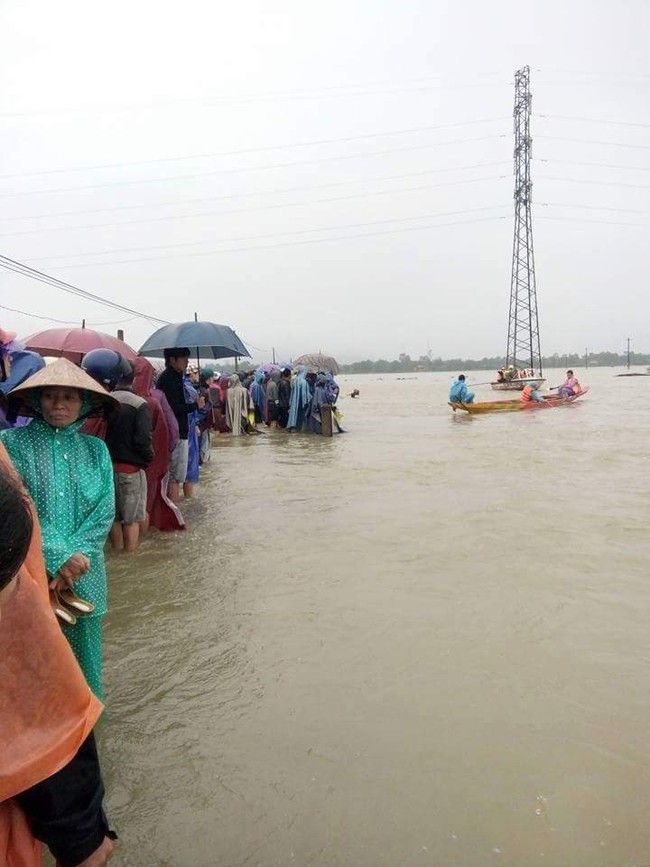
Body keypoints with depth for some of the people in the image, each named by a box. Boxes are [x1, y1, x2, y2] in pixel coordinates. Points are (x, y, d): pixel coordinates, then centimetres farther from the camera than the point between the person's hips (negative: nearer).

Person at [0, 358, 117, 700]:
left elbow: (104, 511, 0)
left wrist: (76, 555, -14)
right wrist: (58, 557, -18)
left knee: (81, 653, 14)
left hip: (83, 574, 3)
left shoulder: (95, 449, 5)